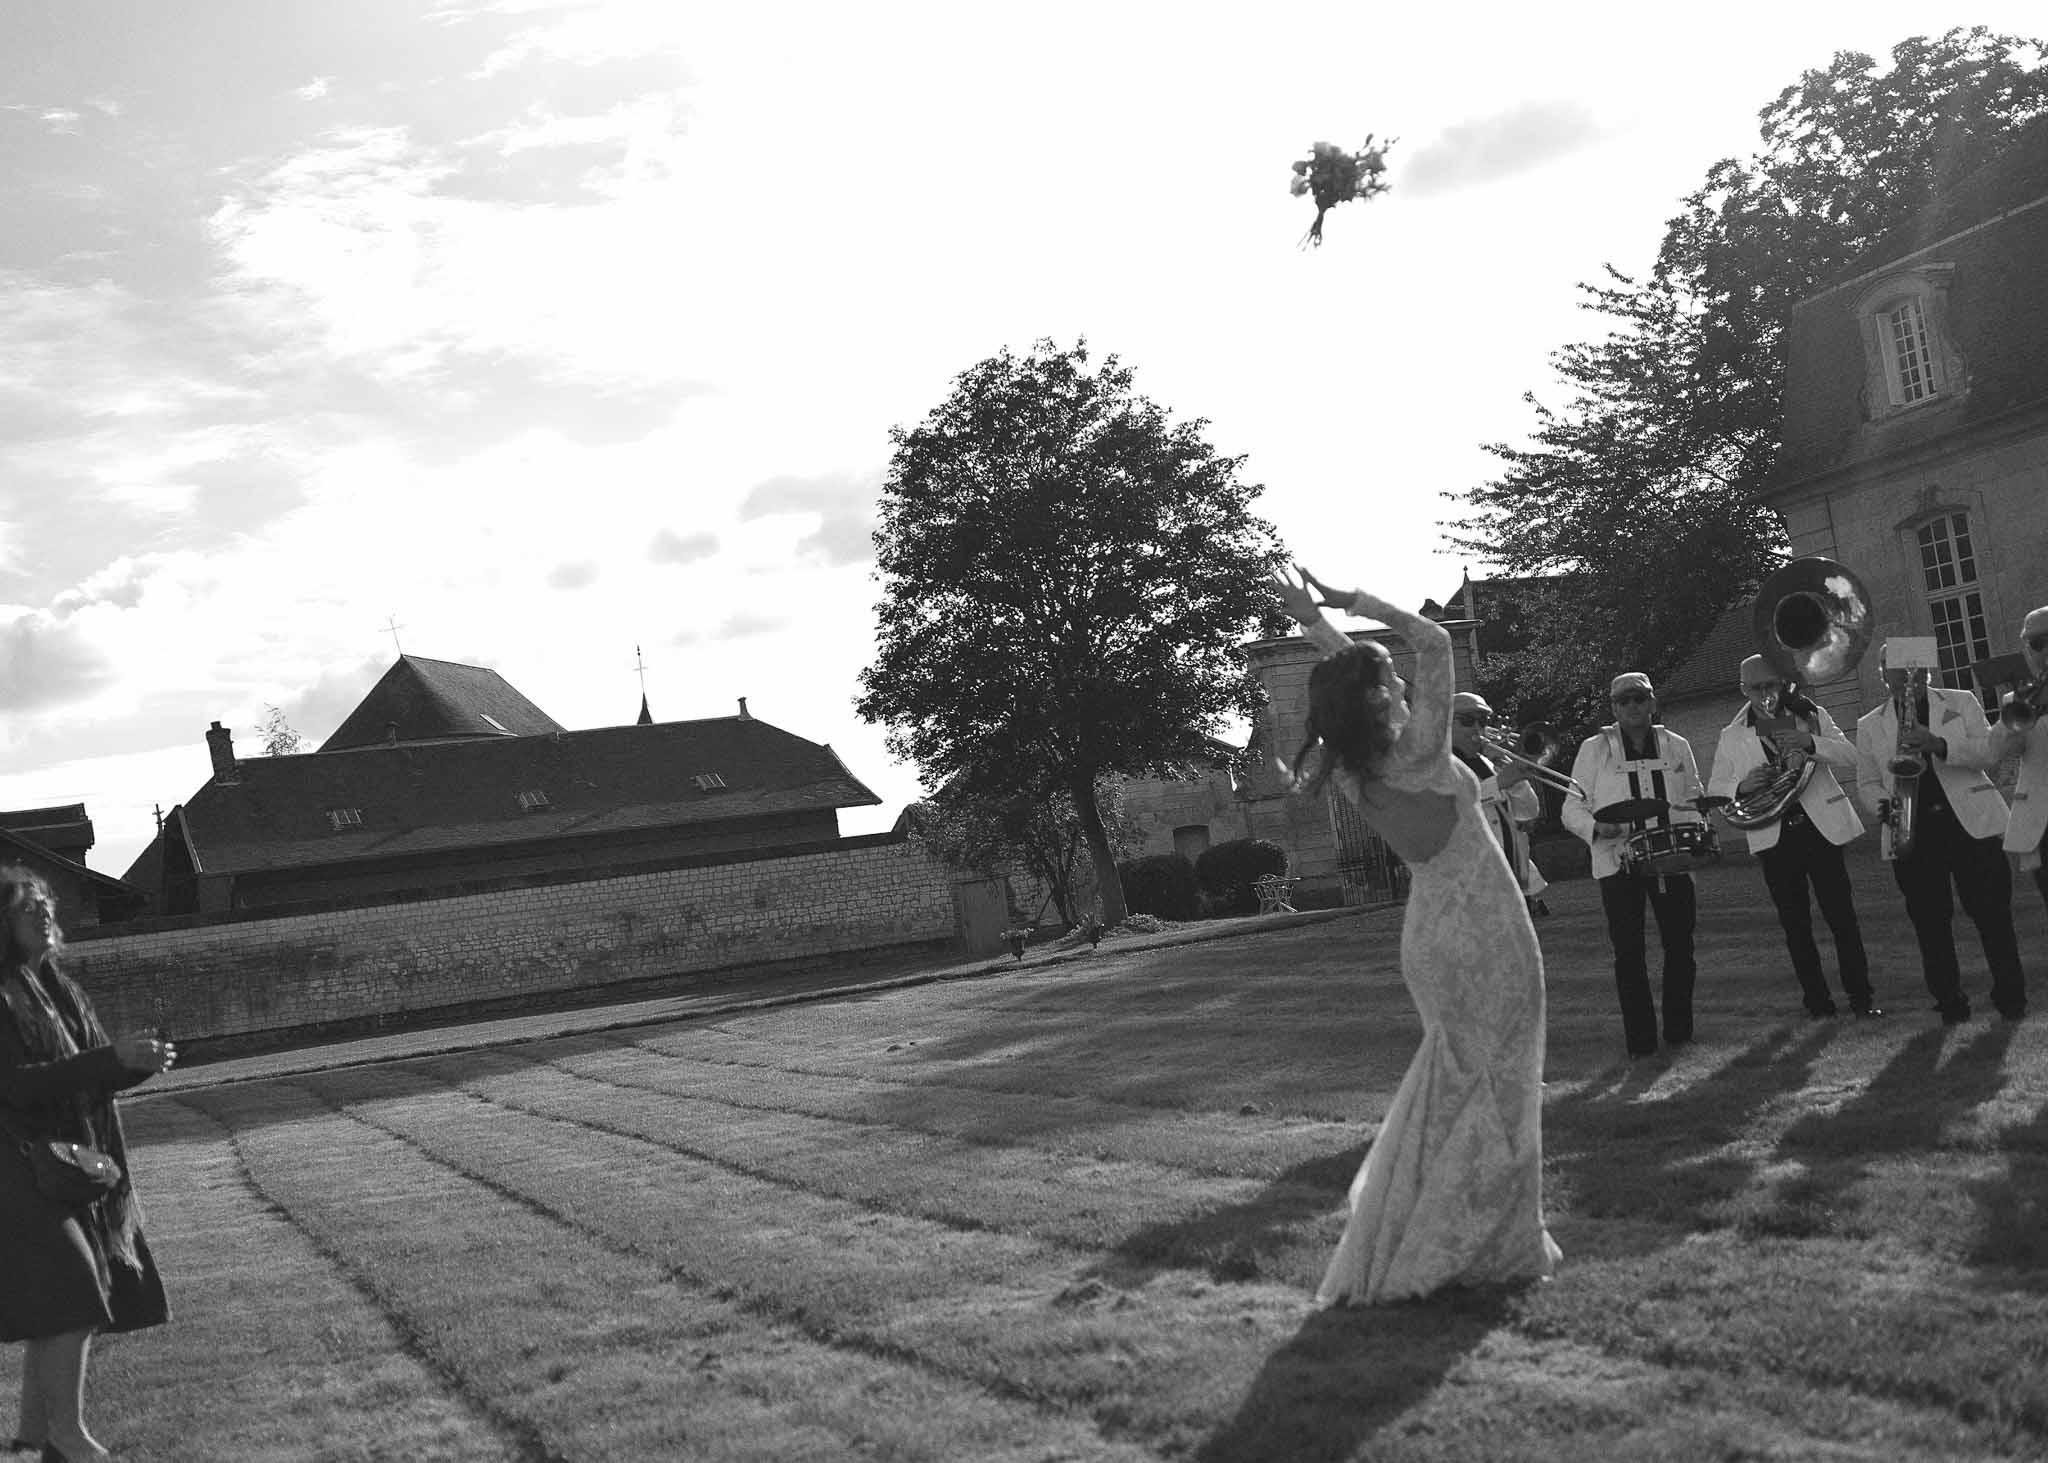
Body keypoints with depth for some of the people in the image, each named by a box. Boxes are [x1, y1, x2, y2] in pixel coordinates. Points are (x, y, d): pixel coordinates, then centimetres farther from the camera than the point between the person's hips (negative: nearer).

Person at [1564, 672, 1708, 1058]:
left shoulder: (1677, 746, 10)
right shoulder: (1594, 749, 3)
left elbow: (1692, 802, 20)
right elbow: (1572, 810, 3)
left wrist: (1694, 831, -1)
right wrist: (1598, 828, -17)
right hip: (1617, 862, -2)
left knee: (1680, 945, 2)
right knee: (1628, 951, -3)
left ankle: (1679, 1030, 16)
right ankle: (1640, 1038, 2)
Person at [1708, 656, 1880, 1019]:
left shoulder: (1812, 716, 7)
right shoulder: (1732, 737, 8)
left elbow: (1851, 758, -3)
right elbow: (1714, 793, 6)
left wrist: (1810, 742, -21)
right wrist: (1743, 785, -15)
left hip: (1820, 826, -1)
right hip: (1773, 837, 1)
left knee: (1842, 917, -3)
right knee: (1795, 925, 2)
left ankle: (1861, 996, 5)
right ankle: (1817, 1001, 8)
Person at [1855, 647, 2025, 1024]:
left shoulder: (1962, 703, 10)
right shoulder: (1869, 725, 13)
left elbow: (1991, 752, -2)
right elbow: (1867, 782, 14)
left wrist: (1939, 744, -19)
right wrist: (1882, 805, -9)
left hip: (1971, 824, -1)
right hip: (1913, 833, 1)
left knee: (1992, 915, -3)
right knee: (1930, 922, 1)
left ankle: (2011, 998, 9)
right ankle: (1950, 1004, 10)